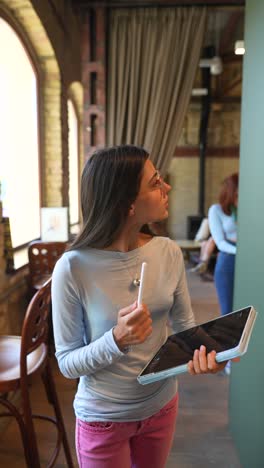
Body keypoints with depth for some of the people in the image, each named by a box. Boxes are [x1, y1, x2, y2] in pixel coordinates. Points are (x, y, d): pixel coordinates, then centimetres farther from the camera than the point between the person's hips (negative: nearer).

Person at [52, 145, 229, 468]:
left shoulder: (169, 252, -13)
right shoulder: (73, 268, -25)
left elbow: (184, 322, -1)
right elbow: (67, 363, -16)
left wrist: (204, 350, -22)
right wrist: (117, 339, -33)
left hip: (162, 405, 4)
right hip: (103, 419, -4)